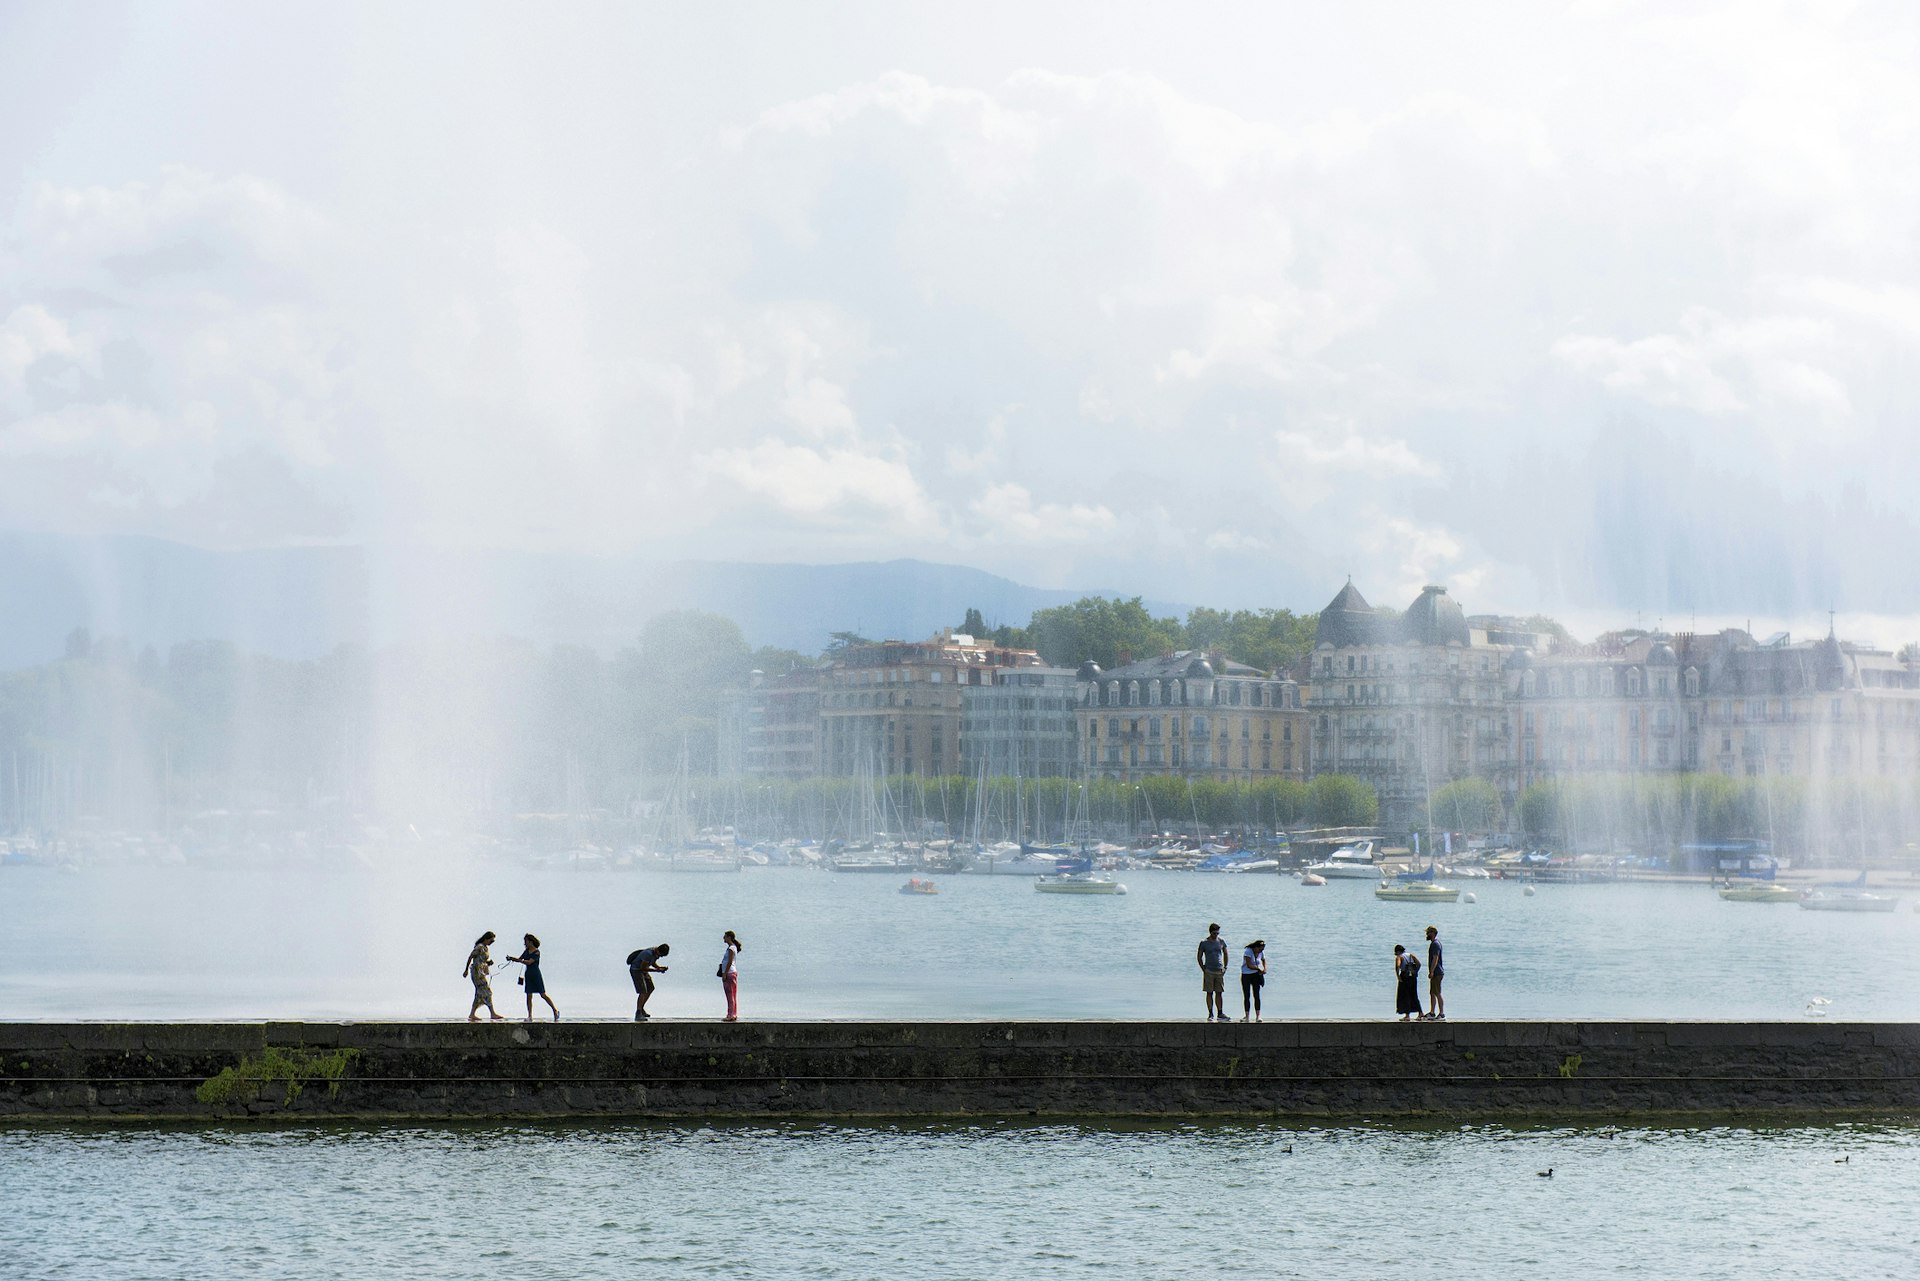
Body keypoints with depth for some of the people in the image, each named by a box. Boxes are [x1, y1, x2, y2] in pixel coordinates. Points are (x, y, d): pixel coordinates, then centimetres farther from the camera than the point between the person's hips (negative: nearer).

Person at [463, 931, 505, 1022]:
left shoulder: (485, 948, 15)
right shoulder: (479, 947, -13)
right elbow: (470, 957, -12)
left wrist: (488, 962, 3)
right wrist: (466, 970, -11)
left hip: (481, 973, 10)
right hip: (477, 972, -10)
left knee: (479, 994, 8)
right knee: (486, 992, -10)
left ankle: (472, 1015, 10)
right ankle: (493, 1013, -12)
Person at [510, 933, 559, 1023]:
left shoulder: (537, 952, -13)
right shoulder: (527, 951, 11)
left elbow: (529, 962, -21)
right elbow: (520, 959, 15)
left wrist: (518, 960, -22)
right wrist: (511, 958, -2)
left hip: (536, 975, -7)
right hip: (528, 974, 7)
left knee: (543, 995, -3)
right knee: (529, 996, 0)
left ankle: (555, 1011, 10)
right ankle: (530, 1017, 0)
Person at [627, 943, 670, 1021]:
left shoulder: (656, 953, -3)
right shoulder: (648, 954, -31)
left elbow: (653, 963, 13)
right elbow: (643, 967, -27)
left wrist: (660, 967, -6)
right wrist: (657, 970, -26)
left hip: (642, 971, 10)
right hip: (636, 970, -10)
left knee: (650, 988, 17)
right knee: (643, 992, -18)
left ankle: (641, 1009, 28)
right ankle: (638, 1014, -18)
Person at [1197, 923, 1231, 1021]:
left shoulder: (1221, 941, 6)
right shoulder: (1204, 943, -2)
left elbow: (1225, 954, 17)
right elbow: (1199, 957, 4)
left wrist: (1225, 967, 8)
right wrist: (1203, 969, -4)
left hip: (1219, 971, 2)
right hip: (1209, 971, -2)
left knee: (1219, 993, 2)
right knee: (1209, 993, 0)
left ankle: (1220, 1014, 5)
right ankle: (1210, 1014, 4)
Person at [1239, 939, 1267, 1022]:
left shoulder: (1261, 952, 0)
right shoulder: (1248, 952, -17)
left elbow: (1263, 960, 22)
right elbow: (1249, 965, -24)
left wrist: (1265, 969, 5)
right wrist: (1259, 969, -18)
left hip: (1256, 975, 3)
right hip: (1246, 975, -3)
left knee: (1256, 995, -5)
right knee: (1247, 996, -1)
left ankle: (1257, 1016, -6)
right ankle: (1246, 1016, 6)